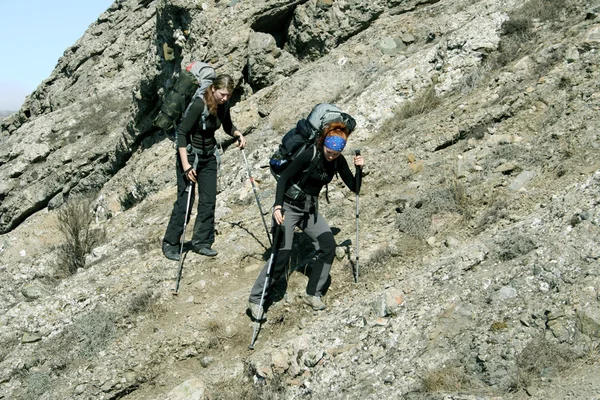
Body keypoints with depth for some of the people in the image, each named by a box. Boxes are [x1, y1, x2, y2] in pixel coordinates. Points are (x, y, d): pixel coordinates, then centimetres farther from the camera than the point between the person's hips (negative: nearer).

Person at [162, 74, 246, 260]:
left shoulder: (223, 105, -4)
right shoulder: (198, 105, -24)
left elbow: (228, 126, 15)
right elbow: (182, 132, -24)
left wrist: (238, 134, -7)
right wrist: (186, 164, -29)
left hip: (209, 156, 7)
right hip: (190, 155, -6)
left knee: (209, 201, 5)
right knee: (185, 201, -4)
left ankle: (201, 242, 16)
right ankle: (170, 244, 8)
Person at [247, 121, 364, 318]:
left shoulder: (338, 162, -2)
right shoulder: (309, 155, -20)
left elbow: (354, 188, 2)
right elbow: (283, 178, -21)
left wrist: (359, 169, -15)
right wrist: (278, 206, -32)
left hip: (310, 209, 6)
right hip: (289, 206, -6)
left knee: (328, 246, -9)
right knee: (281, 255, -13)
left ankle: (313, 294, 4)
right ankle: (256, 300, -3)